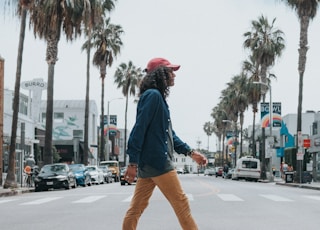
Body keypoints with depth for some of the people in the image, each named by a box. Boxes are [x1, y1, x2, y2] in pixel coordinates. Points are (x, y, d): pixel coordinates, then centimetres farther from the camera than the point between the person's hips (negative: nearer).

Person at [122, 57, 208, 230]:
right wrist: (133, 162, -21)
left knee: (137, 207, 8)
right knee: (181, 203, -2)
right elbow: (139, 129, -18)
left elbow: (169, 133, 22)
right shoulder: (152, 95, -11)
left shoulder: (158, 97, 20)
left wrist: (190, 152, 16)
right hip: (156, 161, -10)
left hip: (149, 163, 10)